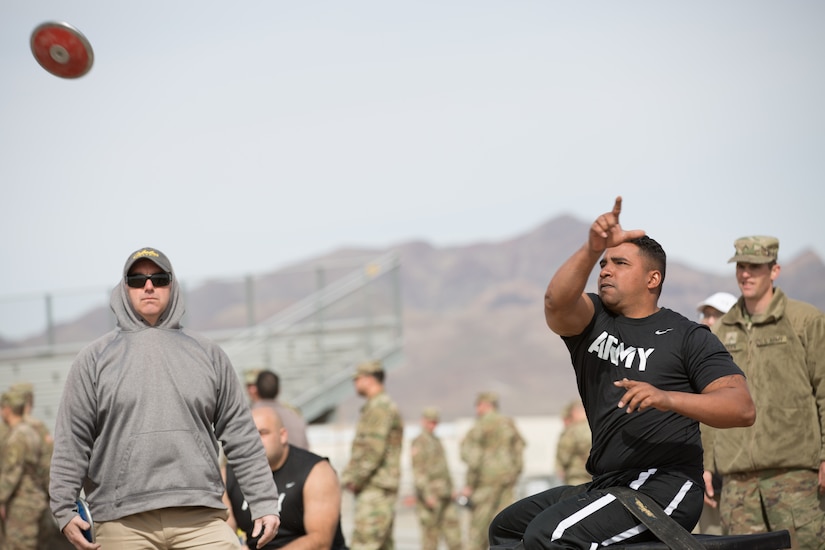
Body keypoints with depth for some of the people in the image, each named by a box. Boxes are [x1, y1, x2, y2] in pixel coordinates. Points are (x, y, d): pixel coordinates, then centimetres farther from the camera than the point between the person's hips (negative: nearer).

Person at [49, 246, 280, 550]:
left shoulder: (208, 354, 15)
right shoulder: (95, 358, 11)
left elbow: (241, 436, 13)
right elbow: (72, 439, 6)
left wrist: (264, 502, 7)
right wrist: (64, 508, -3)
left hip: (200, 518, 1)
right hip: (123, 524, -1)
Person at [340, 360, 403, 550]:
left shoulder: (378, 407, -12)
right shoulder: (387, 406, 22)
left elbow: (372, 450, -20)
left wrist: (354, 479, -13)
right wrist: (350, 475, 14)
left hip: (375, 489, -11)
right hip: (383, 489, 11)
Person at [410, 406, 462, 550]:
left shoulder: (436, 441, 19)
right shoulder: (418, 442, -8)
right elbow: (418, 471, -15)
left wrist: (450, 489, 18)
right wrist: (427, 494, -21)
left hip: (444, 495, 8)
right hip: (429, 494, -8)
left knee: (453, 529, 3)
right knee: (431, 532, -5)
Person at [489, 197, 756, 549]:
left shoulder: (688, 337, 0)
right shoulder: (592, 321, 13)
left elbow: (743, 408, -12)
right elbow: (556, 302, -12)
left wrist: (668, 398, -27)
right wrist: (592, 249, -29)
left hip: (664, 486, -7)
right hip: (605, 486, 7)